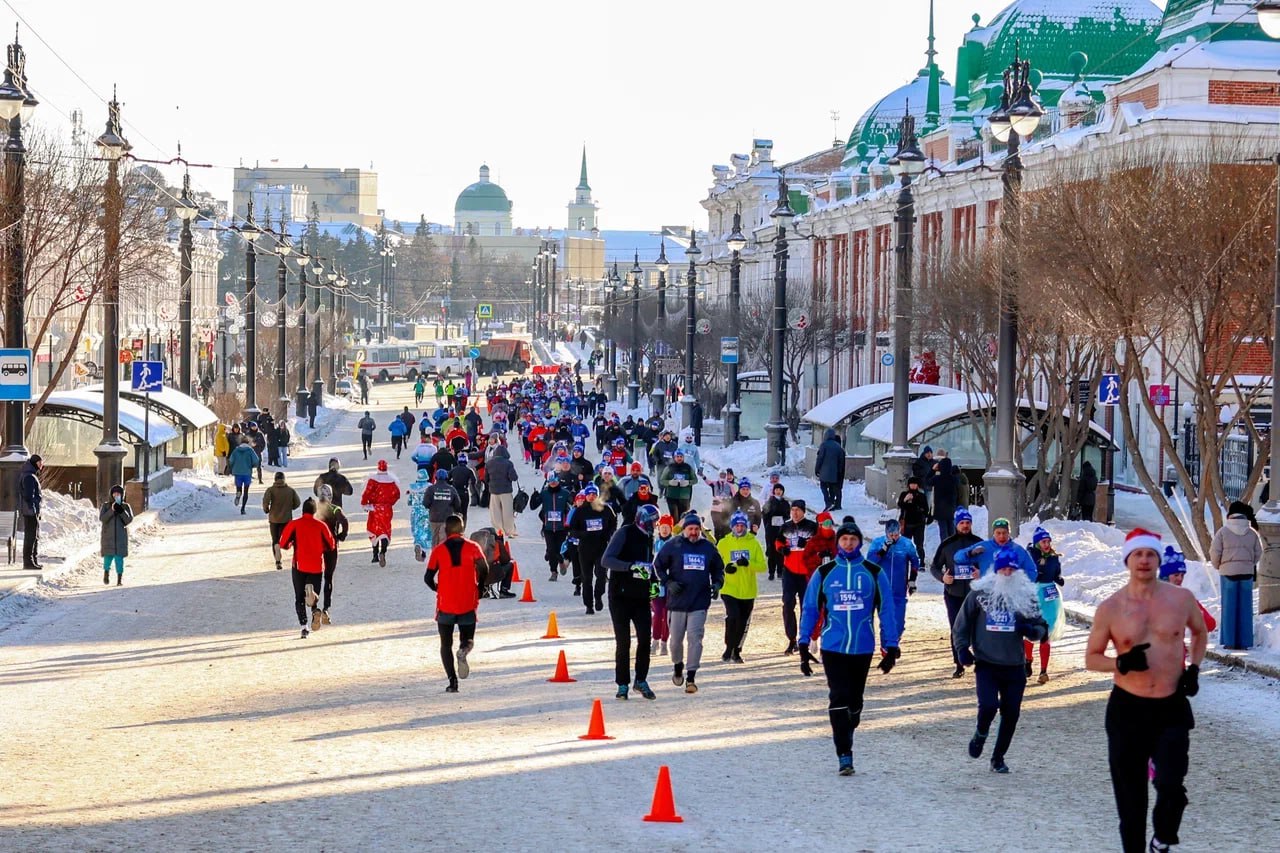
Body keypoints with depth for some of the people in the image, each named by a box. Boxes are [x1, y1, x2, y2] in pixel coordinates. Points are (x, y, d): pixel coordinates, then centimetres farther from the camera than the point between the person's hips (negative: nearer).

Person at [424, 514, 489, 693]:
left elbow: (428, 578, -2)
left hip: (445, 605, 0)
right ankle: (464, 649, -22)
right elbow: (484, 569, -12)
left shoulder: (438, 550, 0)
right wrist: (479, 589, 4)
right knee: (468, 640, 15)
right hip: (468, 604, 0)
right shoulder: (472, 547, 1)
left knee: (446, 644, 11)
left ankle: (452, 681, -5)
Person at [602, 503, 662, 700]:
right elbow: (606, 560, -18)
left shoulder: (649, 537, 13)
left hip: (641, 597, 6)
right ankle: (622, 684, 9)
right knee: (623, 642, -1)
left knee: (645, 639, -3)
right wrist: (631, 566, -30)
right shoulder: (624, 533, -9)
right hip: (620, 596, -5)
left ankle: (641, 681, 11)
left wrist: (654, 581, 7)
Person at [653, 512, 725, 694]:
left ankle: (691, 677, -6)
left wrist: (717, 584, 2)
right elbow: (658, 566, 4)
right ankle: (677, 666, 36)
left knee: (695, 638, -8)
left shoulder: (708, 548, 7)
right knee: (676, 639, 8)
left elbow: (718, 569, 20)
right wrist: (668, 583, -10)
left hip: (699, 603, 1)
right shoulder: (673, 546, -1)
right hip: (677, 602, -1)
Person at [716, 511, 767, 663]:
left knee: (743, 623, 10)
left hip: (748, 591, 2)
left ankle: (737, 651, 29)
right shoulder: (723, 543, 1)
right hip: (729, 590, -2)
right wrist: (725, 568, -15)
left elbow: (763, 566, -3)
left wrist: (748, 563, -21)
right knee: (732, 616, -21)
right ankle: (729, 647, -2)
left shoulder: (753, 543, 1)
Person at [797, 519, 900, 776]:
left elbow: (886, 611, 4)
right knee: (838, 700, -9)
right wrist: (803, 646, 2)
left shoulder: (874, 573, 2)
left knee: (855, 700, 10)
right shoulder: (823, 573, 3)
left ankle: (846, 738, 30)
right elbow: (810, 609, 6)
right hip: (833, 647, -1)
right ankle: (844, 756, -10)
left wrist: (890, 648, 1)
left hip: (863, 648, 1)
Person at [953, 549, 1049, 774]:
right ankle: (981, 734, 15)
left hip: (1014, 667, 2)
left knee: (1011, 714, 4)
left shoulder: (1026, 596, 3)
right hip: (986, 664, -2)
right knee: (988, 705, -20)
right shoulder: (980, 593, -1)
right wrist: (962, 648, -3)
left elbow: (1042, 627, 10)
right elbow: (962, 623, 8)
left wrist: (1031, 631, -13)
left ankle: (998, 758, 23)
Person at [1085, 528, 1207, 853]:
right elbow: (1091, 658, 5)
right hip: (1127, 708, 0)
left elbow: (1200, 632, 20)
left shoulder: (1181, 598, 0)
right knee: (1130, 796, 5)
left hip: (1172, 708, 0)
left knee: (1171, 786, -15)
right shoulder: (1110, 608, -4)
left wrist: (1194, 668, 5)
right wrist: (1121, 662, -15)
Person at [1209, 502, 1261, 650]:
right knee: (1245, 608, 6)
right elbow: (1258, 553, 6)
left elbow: (1214, 553, -7)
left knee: (1229, 607, 3)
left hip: (1228, 572, -2)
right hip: (1247, 572, 2)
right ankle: (1244, 642, 7)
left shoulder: (1223, 532, -5)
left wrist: (1218, 566, 11)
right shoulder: (1252, 532, 3)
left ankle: (1229, 642, 1)